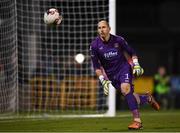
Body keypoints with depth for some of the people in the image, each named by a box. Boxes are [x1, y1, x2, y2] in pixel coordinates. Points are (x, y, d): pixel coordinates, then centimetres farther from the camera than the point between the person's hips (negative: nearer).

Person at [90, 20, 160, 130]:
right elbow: (96, 67, -3)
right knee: (130, 96, 1)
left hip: (124, 68, -3)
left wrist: (136, 65, -7)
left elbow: (132, 52, 6)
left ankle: (137, 121, -29)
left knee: (125, 88, -29)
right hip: (111, 74, 3)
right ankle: (148, 98, 36)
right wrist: (103, 81, -11)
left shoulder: (118, 40, -9)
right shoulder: (95, 45, -8)